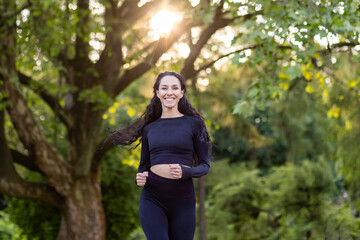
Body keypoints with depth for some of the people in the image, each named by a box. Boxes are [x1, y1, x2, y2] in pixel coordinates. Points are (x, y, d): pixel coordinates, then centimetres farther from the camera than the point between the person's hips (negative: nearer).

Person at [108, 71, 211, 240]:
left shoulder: (194, 123, 3)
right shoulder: (149, 128, 11)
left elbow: (204, 165, 3)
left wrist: (185, 172, -18)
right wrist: (139, 178, -4)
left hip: (183, 200, 0)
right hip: (152, 199, 1)